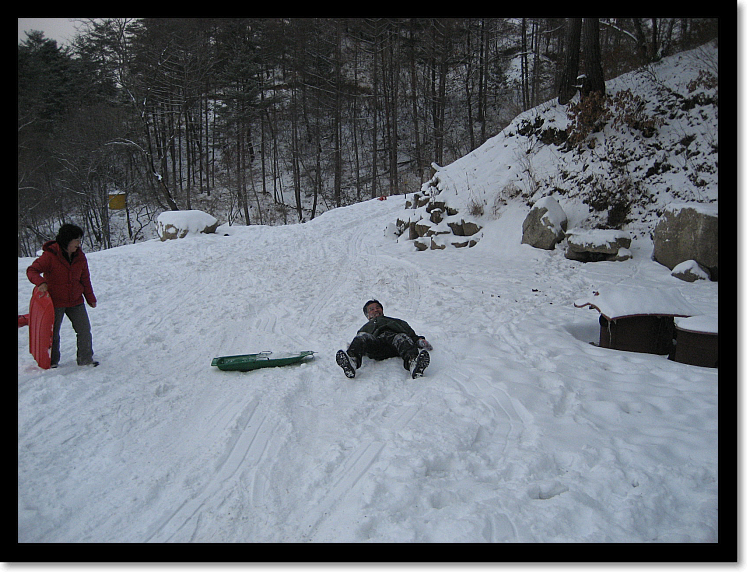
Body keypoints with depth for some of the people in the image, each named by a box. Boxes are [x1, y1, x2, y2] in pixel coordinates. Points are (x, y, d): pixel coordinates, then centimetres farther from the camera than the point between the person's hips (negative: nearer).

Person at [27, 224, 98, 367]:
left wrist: (91, 298, 15)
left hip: (75, 302, 4)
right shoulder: (50, 255, -15)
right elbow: (32, 270, -15)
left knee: (84, 330, 2)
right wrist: (40, 282, -35)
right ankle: (51, 362, 24)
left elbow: (85, 279, 10)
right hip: (55, 301, -4)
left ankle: (86, 360, 14)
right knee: (52, 333, 8)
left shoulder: (79, 256, 2)